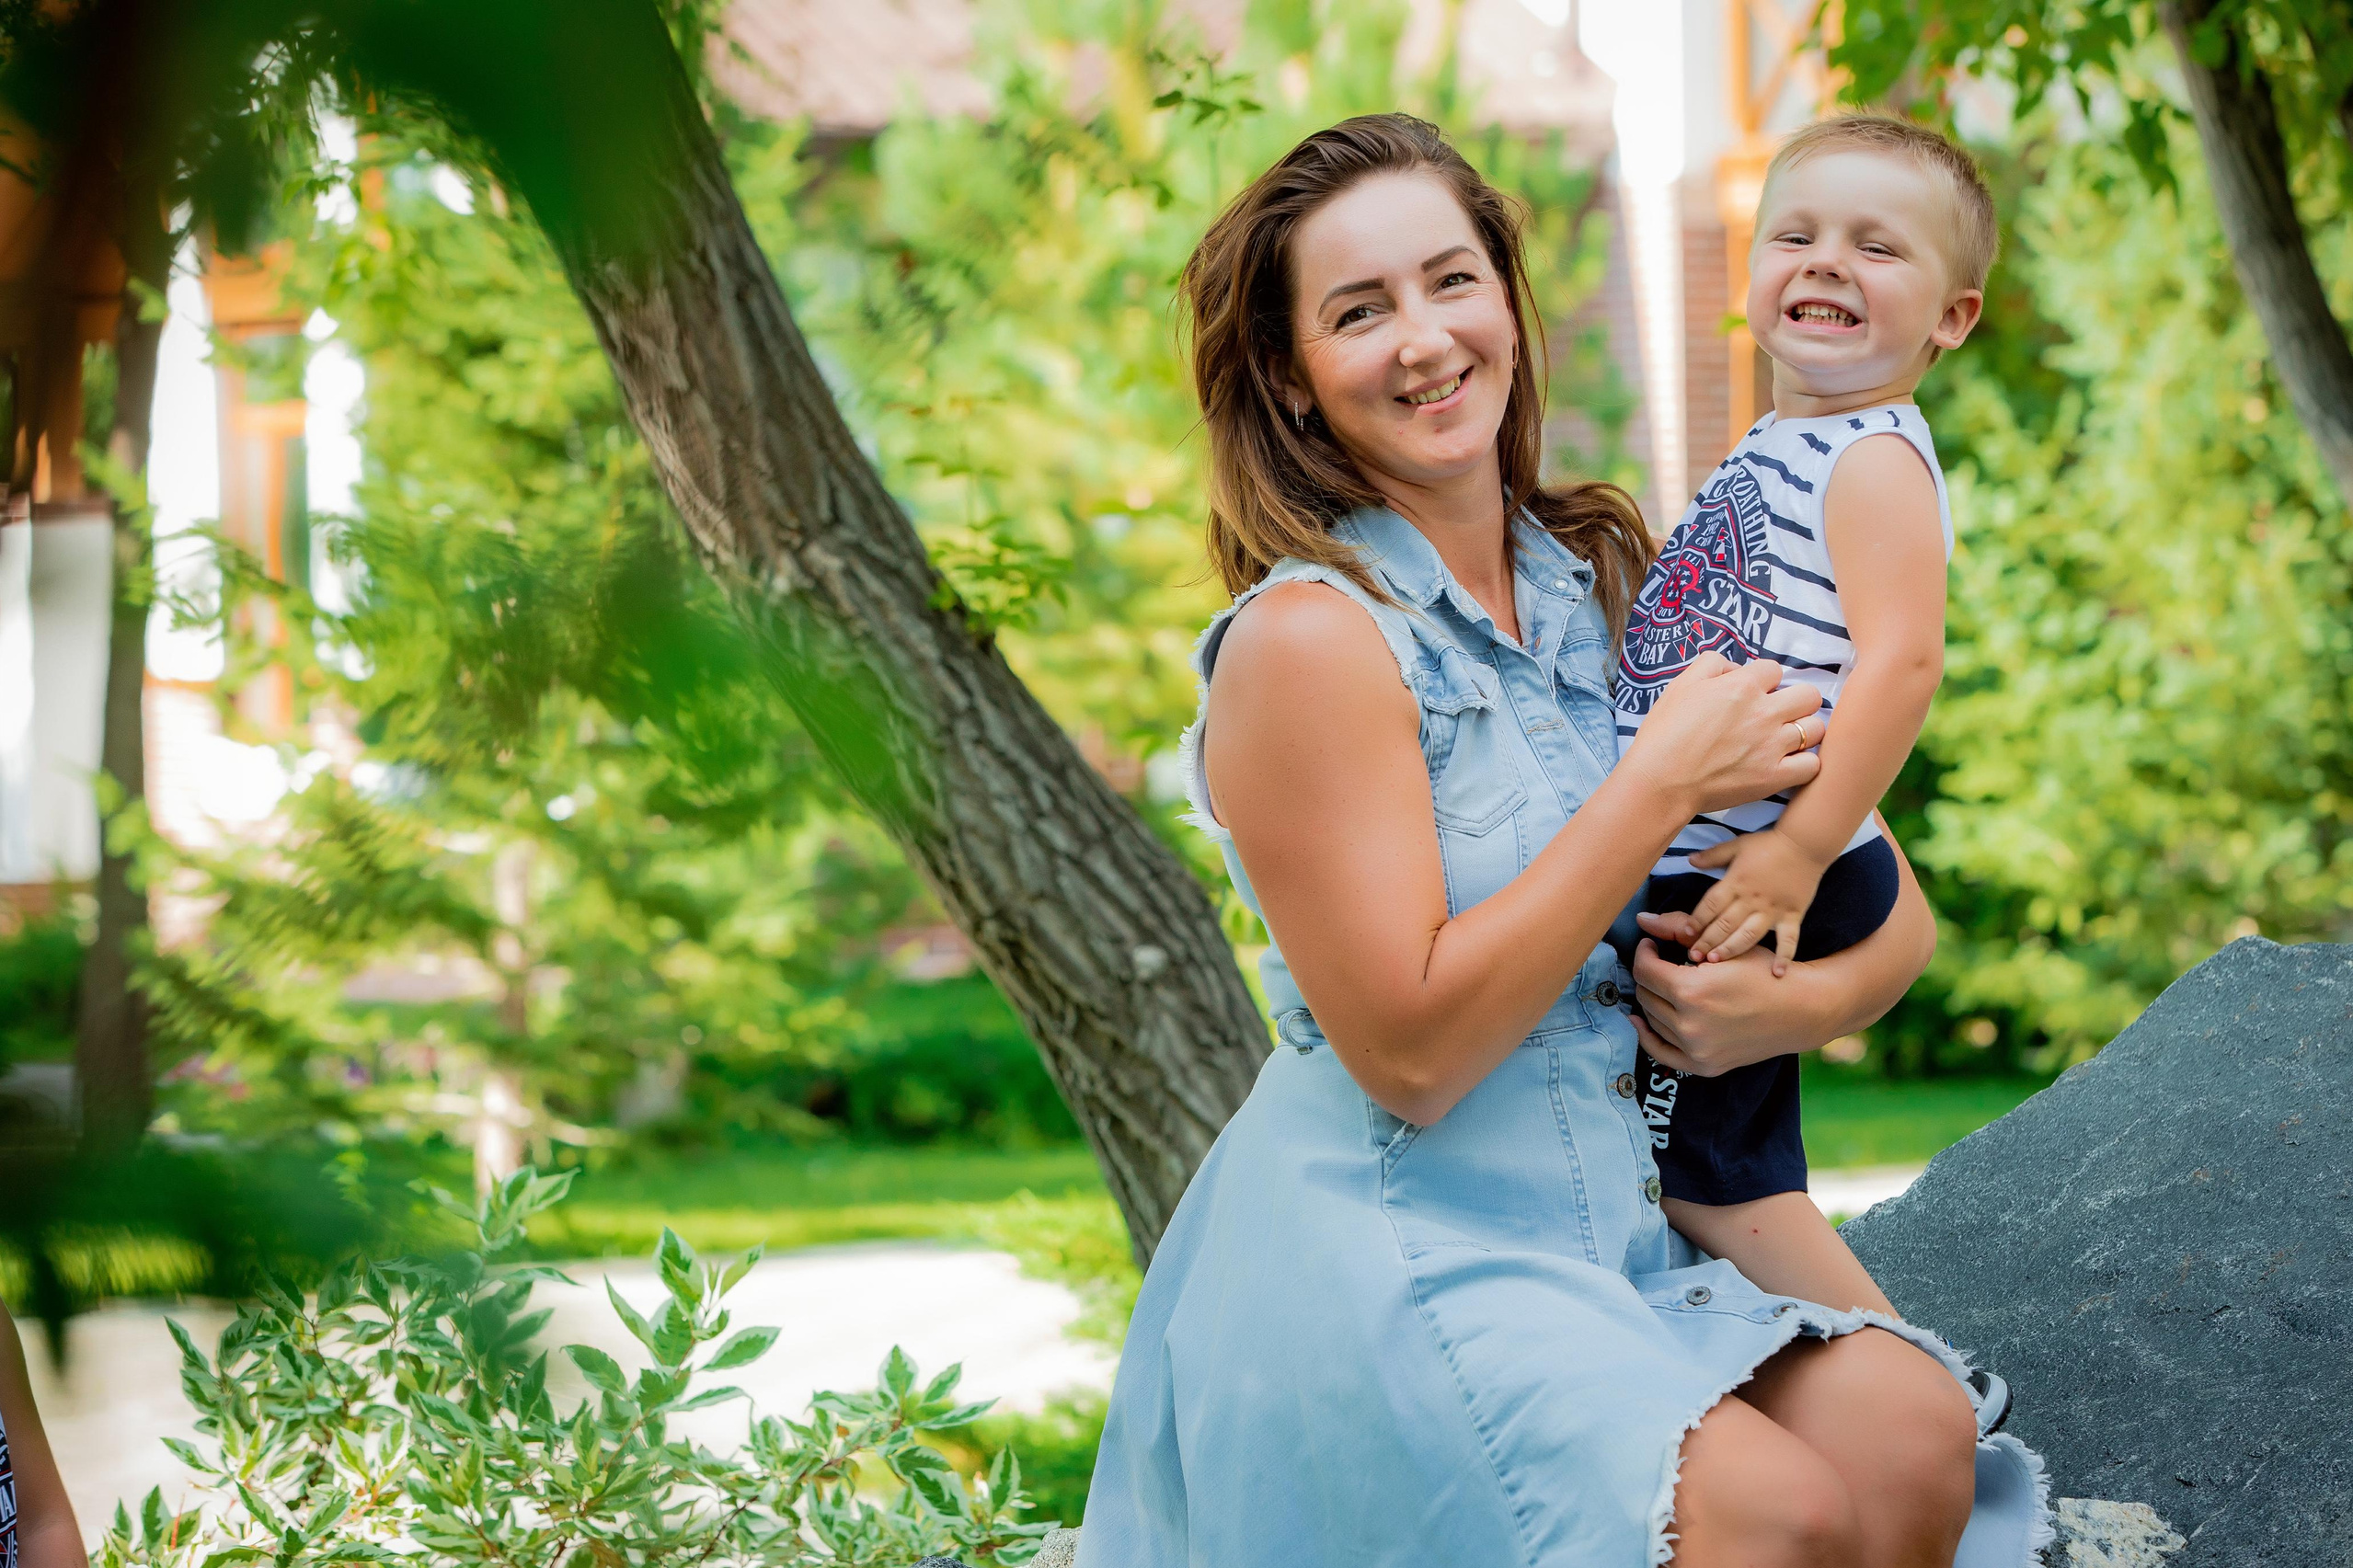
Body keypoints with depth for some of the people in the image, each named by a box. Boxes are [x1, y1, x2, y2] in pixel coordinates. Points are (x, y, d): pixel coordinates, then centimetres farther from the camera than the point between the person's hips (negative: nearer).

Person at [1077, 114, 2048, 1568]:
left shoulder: (1607, 585, 10)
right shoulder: (1309, 640, -10)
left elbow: (1896, 916, 16)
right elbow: (1409, 1052, -18)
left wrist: (1791, 1004, -8)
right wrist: (1664, 781, -13)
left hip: (1614, 1237, 6)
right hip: (1378, 1262, -6)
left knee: (1912, 1433, -21)